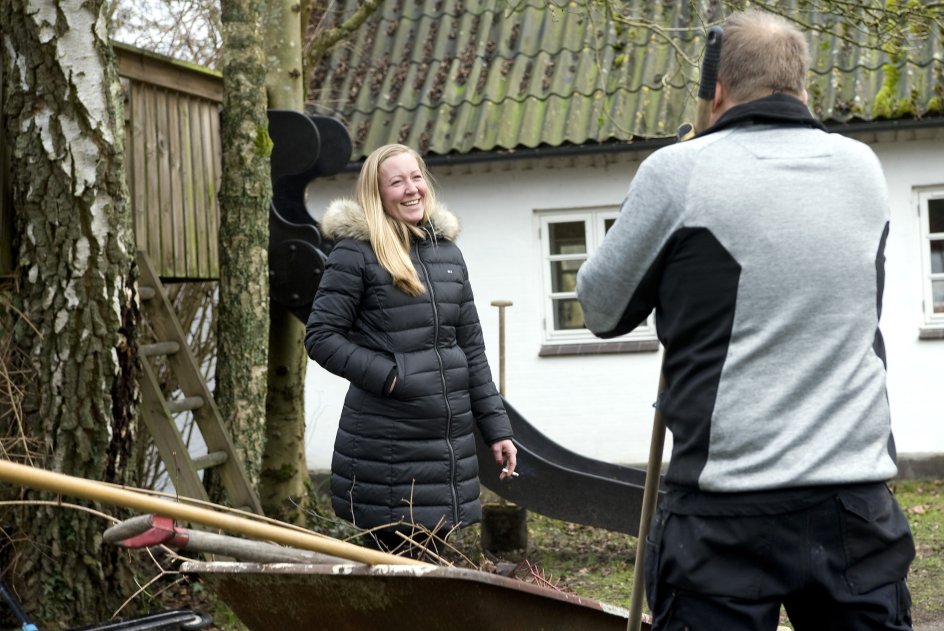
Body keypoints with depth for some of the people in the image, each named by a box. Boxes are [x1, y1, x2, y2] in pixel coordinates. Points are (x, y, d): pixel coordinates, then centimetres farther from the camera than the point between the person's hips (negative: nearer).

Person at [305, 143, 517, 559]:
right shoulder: (355, 252, -5)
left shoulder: (446, 248, 14)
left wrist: (496, 428, 13)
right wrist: (387, 376, -16)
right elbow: (320, 337, -7)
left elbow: (471, 347, 16)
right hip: (386, 444, -6)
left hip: (449, 441, 6)